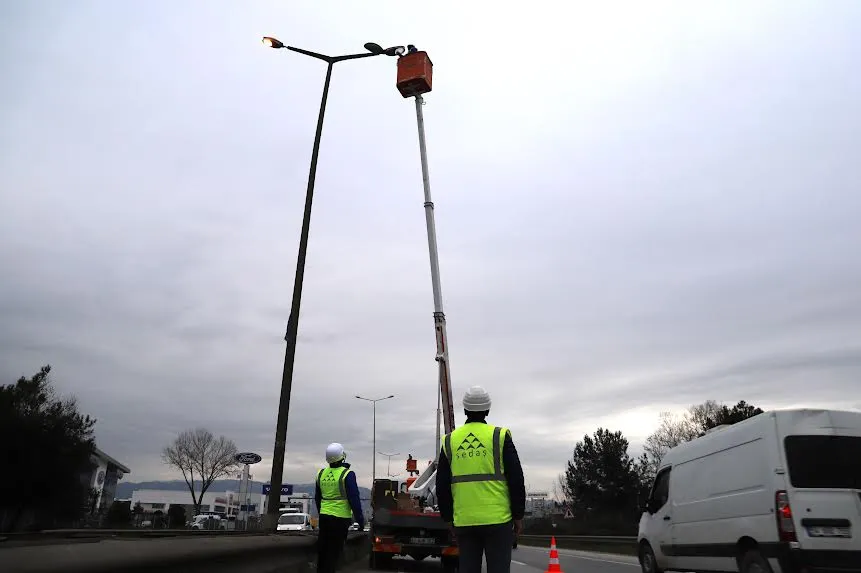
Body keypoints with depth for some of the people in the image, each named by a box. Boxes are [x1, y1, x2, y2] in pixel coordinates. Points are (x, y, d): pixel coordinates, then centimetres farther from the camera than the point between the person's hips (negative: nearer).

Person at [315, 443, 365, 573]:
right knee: (334, 552, 1)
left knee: (322, 550, 16)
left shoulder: (321, 474, 6)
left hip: (324, 517, 6)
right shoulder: (347, 474, -13)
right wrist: (360, 520, -5)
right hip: (340, 518, -6)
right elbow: (354, 499, -13)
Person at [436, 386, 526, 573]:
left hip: (463, 521, 3)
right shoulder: (500, 436, -3)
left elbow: (442, 485, 9)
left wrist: (448, 517, 18)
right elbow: (516, 480, -4)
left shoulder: (449, 440, 6)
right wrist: (518, 515, 4)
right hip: (497, 519, -3)